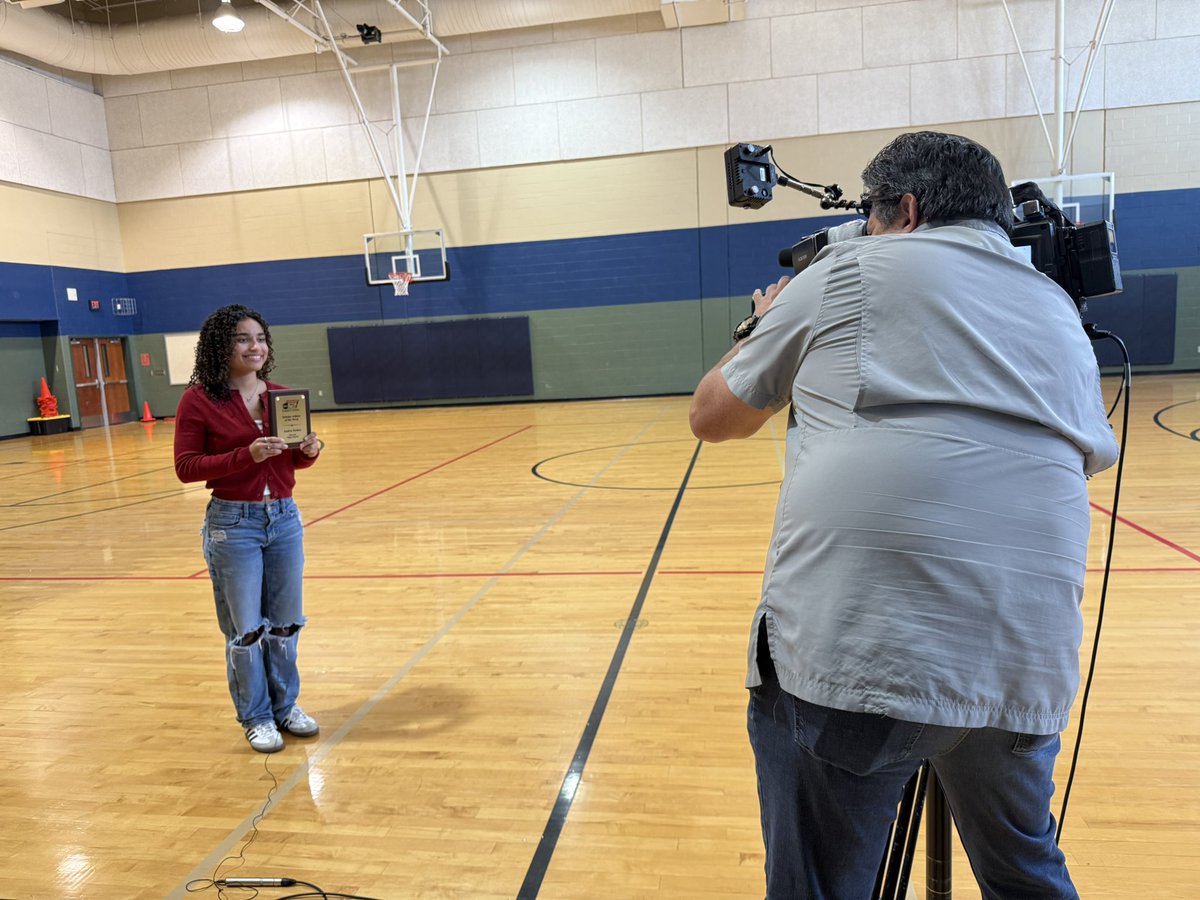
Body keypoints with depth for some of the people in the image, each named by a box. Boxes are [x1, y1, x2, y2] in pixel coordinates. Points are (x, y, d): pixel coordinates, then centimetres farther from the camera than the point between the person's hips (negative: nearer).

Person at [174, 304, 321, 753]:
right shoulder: (199, 399, -9)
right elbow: (186, 467, -11)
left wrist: (309, 451, -9)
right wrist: (246, 455, -23)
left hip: (284, 517, 5)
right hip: (232, 523, -4)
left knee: (285, 623, 14)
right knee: (244, 629, 7)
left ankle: (285, 706, 31)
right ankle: (256, 717, 24)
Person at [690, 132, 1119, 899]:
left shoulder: (849, 269, 6)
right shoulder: (1058, 308, 20)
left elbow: (713, 417, 12)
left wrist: (764, 329, 31)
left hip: (849, 647, -5)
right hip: (1029, 659, 6)